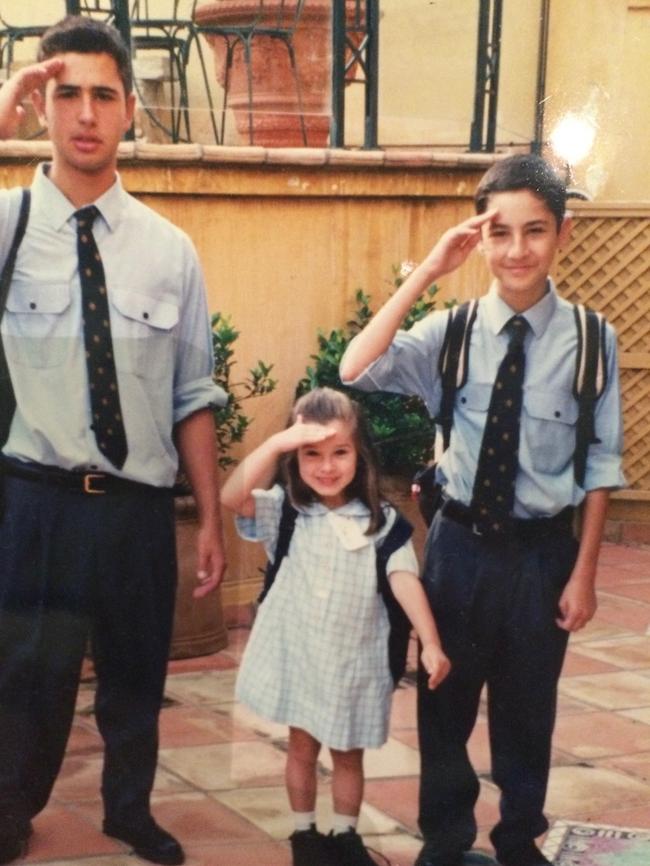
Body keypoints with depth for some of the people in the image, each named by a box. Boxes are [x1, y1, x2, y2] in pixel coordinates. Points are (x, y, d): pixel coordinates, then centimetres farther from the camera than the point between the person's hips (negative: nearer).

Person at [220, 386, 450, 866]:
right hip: (298, 653, 0)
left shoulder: (381, 519, -5)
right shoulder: (283, 511, -6)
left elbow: (405, 579, -12)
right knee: (302, 748, 13)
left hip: (354, 657, 0)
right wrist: (276, 443, -32)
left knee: (348, 754, 15)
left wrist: (431, 643, -22)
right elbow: (232, 497, -24)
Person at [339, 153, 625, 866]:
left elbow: (601, 465, -3)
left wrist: (583, 572, -3)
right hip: (459, 544, 1)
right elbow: (355, 372, -22)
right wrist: (426, 273, -21)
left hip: (542, 551, -1)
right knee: (445, 704, 15)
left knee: (527, 711, 16)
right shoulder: (451, 331, -7)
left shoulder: (589, 339, -8)